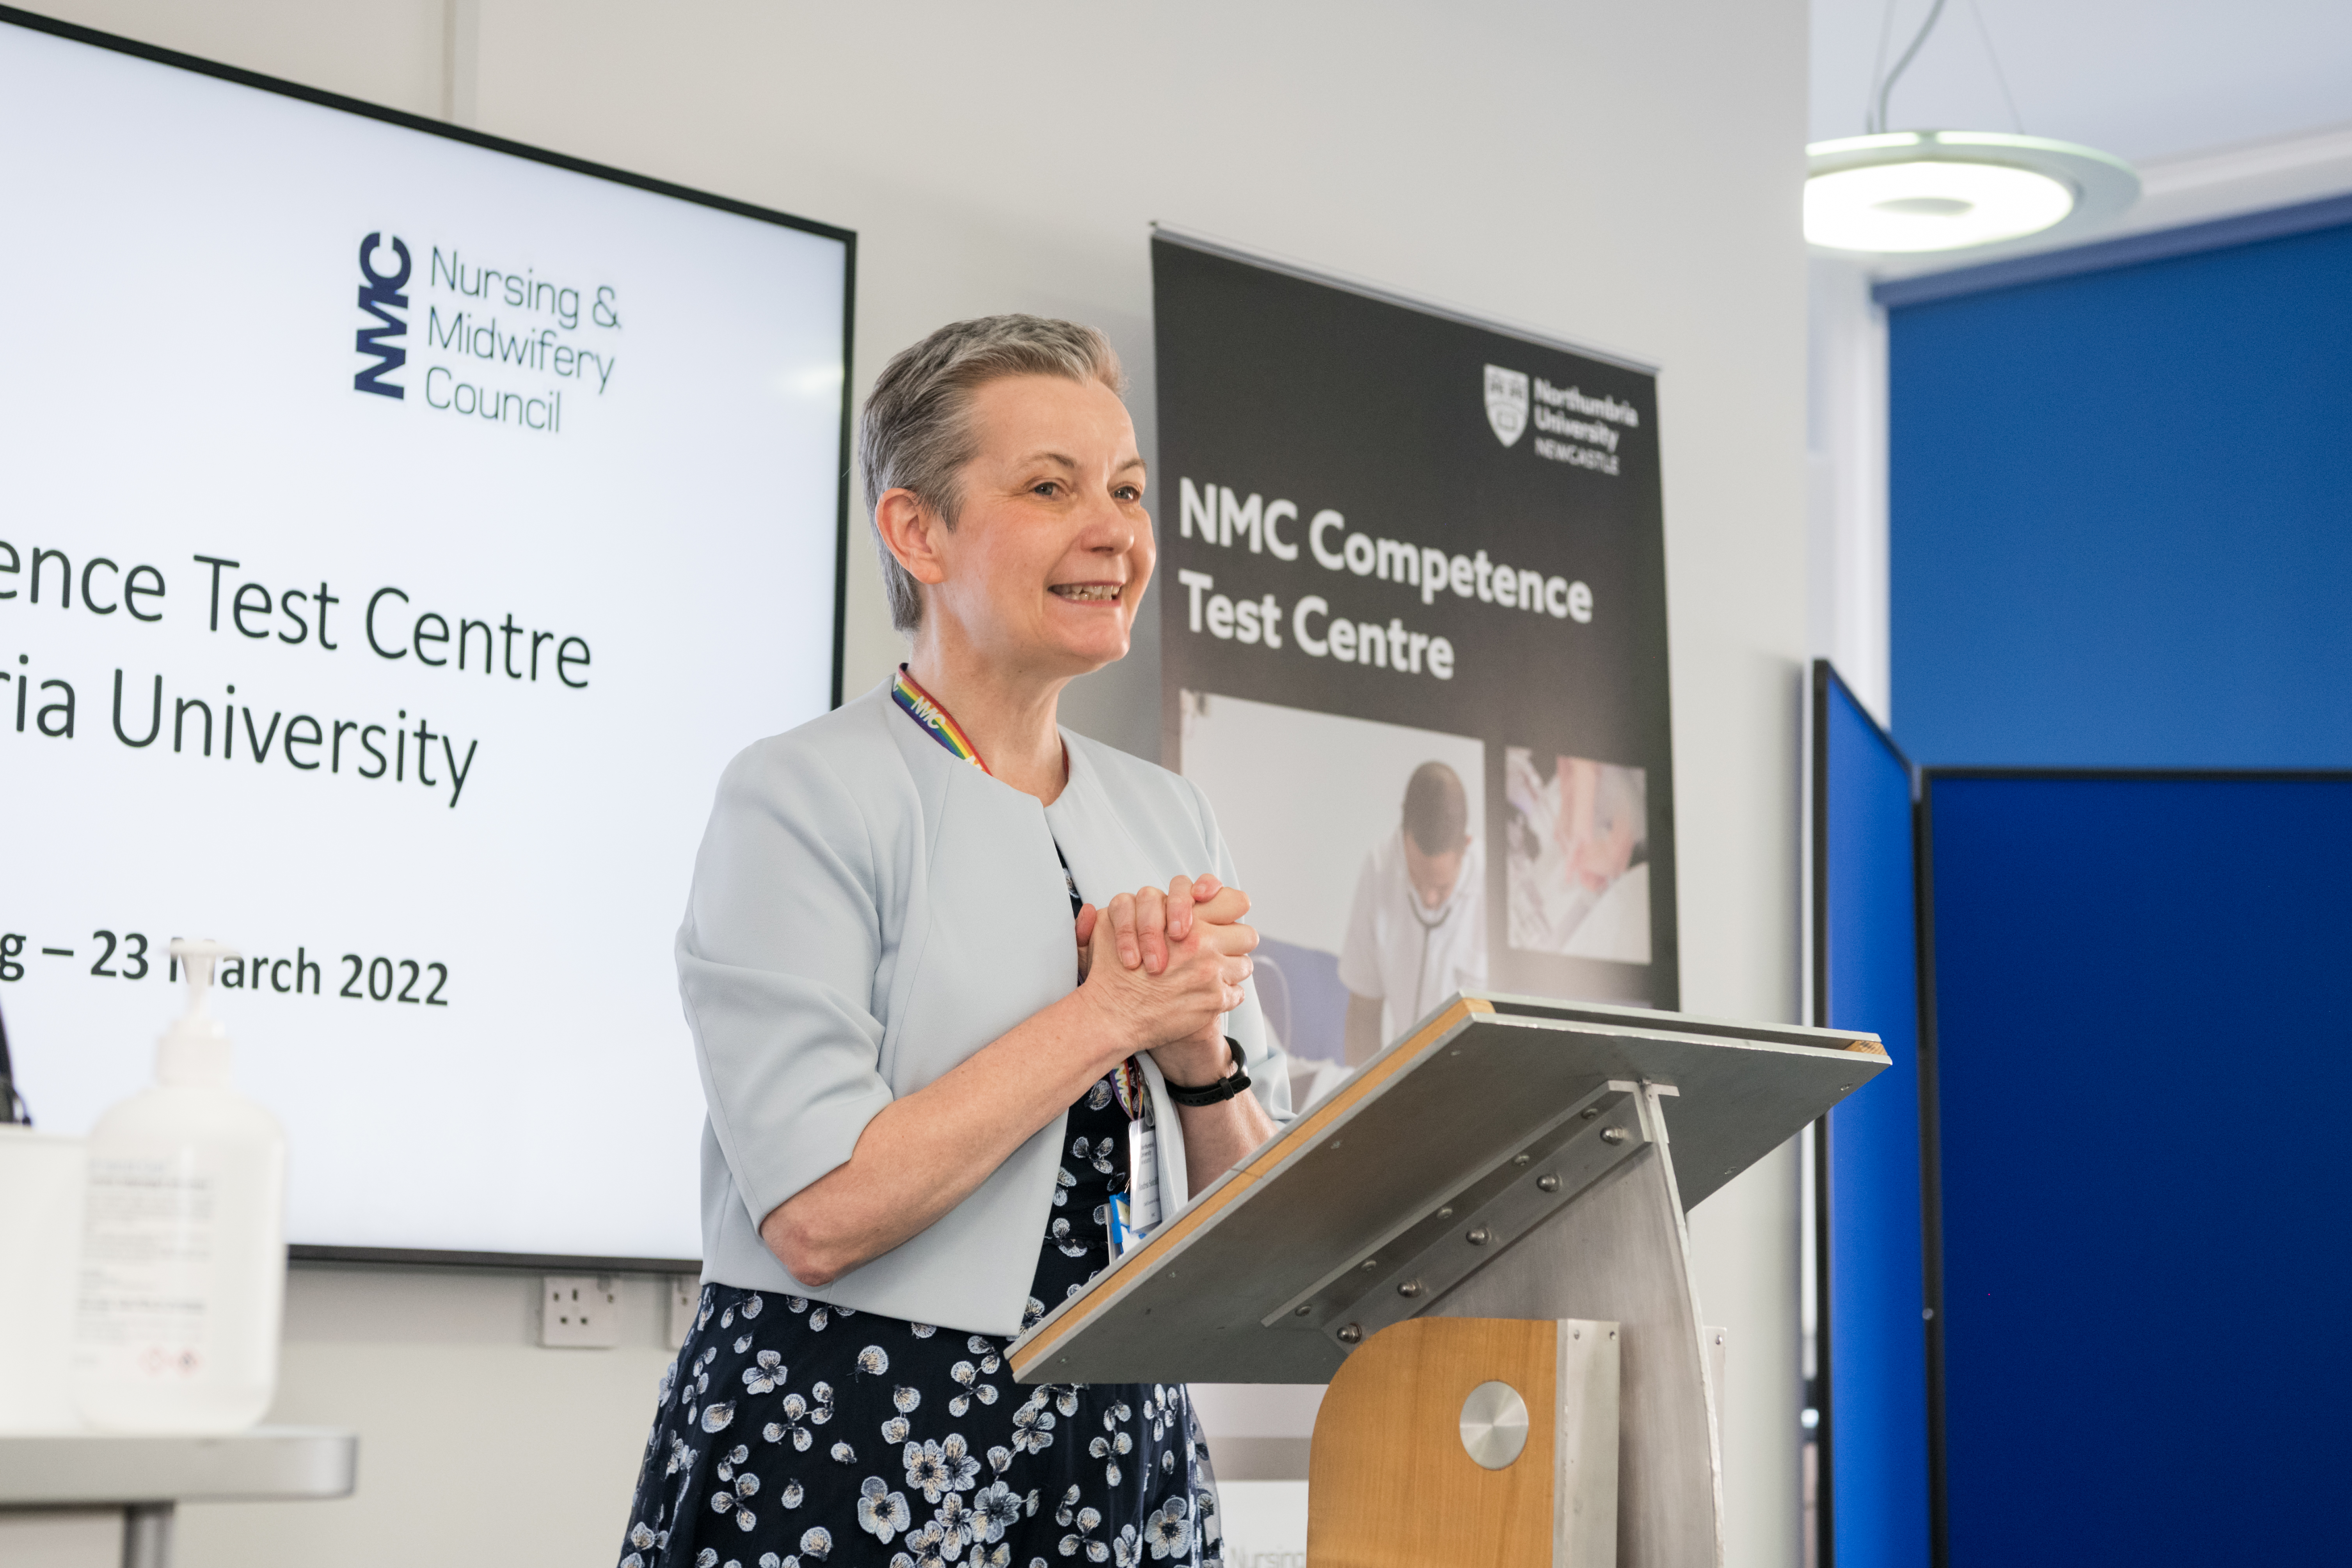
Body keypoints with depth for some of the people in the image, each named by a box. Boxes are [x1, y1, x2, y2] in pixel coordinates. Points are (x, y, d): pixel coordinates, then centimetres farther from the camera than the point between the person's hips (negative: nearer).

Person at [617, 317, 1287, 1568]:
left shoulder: (1168, 820, 10)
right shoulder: (805, 796, -8)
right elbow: (817, 1214, -18)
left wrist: (1196, 1045, -8)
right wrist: (1108, 1013, -14)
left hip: (1124, 1460, 6)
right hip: (846, 1462, -6)